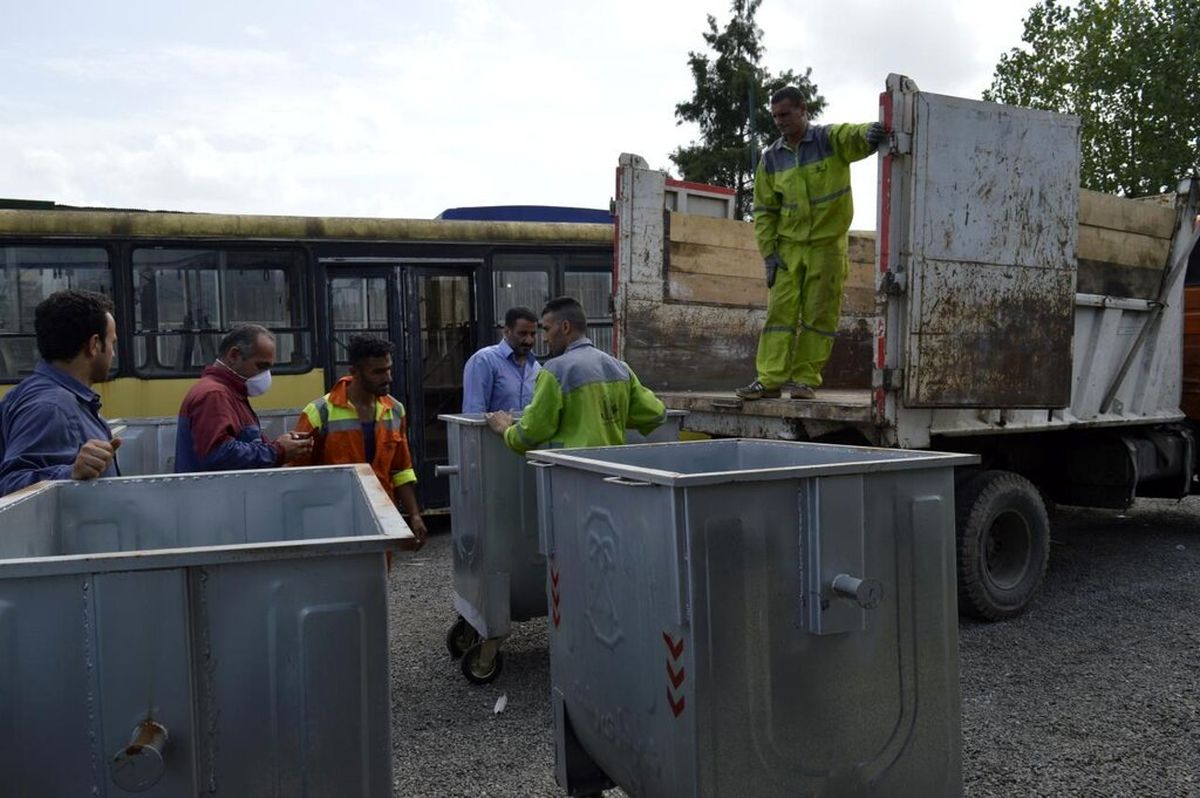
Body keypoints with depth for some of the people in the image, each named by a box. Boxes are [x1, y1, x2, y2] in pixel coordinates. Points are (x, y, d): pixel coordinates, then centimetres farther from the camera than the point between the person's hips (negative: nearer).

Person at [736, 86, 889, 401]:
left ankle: (806, 379, 6)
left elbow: (855, 137, -25)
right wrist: (768, 253, -1)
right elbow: (764, 210, 7)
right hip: (788, 246, 3)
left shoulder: (831, 139, -3)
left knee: (819, 314, 0)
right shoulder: (771, 157, 5)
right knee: (780, 310, -2)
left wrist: (870, 133, -50)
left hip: (828, 244, -2)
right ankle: (769, 380, -2)